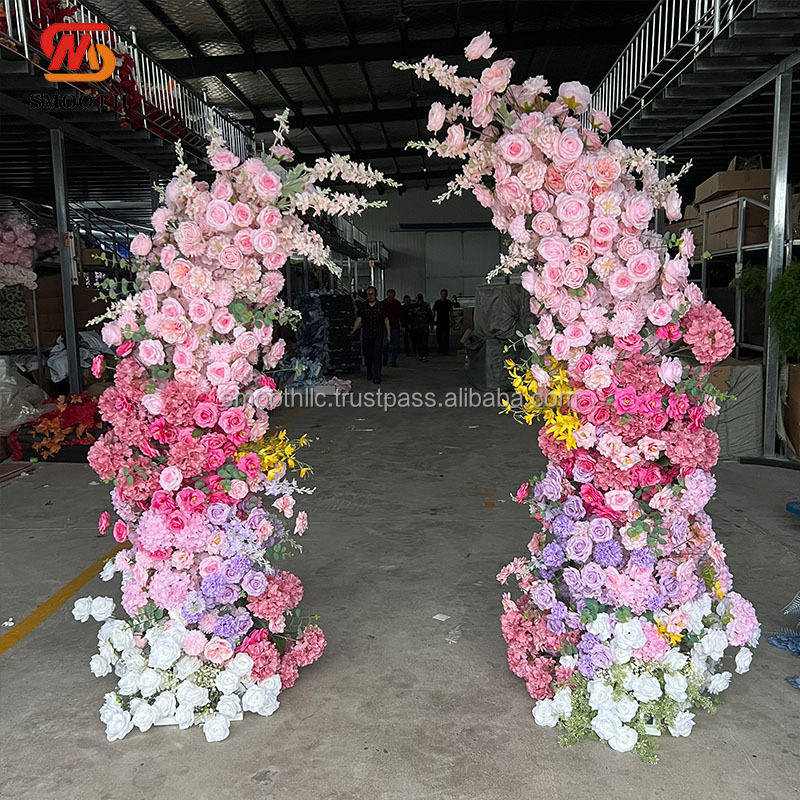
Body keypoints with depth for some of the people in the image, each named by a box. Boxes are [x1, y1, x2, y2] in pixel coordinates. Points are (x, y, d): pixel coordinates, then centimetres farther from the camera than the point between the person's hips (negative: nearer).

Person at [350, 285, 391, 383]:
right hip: (366, 336, 2)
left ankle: (376, 377, -12)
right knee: (367, 356, 9)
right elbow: (358, 320, 1)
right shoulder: (362, 307, 4)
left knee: (377, 356, -11)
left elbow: (386, 321, 4)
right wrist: (353, 330, -13)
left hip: (378, 335, -2)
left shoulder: (381, 306, 1)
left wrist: (388, 334, 0)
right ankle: (369, 374, 31)